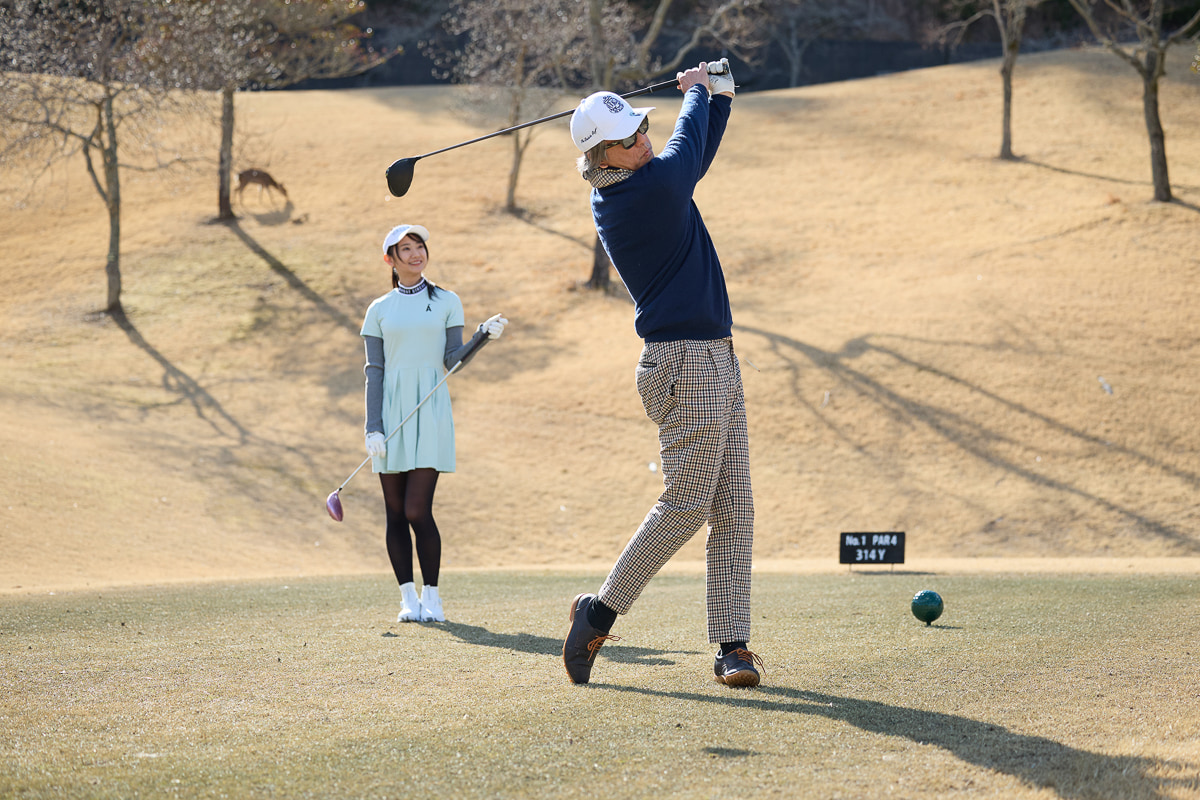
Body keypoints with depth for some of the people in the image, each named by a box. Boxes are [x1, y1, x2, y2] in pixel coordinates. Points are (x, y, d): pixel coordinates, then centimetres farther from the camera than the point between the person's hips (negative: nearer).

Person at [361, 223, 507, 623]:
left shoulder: (447, 302, 7)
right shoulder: (379, 310, 9)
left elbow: (452, 361, 2)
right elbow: (374, 371, 7)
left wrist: (484, 334, -14)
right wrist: (373, 428, -1)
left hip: (430, 413, -2)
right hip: (391, 414, 2)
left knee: (418, 511, -11)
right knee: (395, 513, 1)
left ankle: (431, 595, 0)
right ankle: (408, 597, 8)